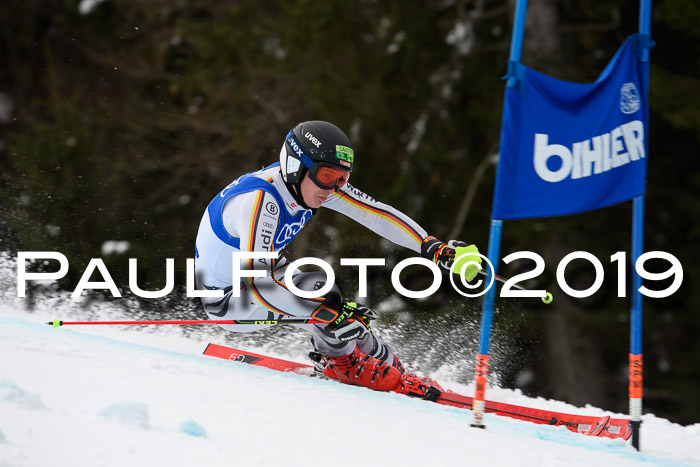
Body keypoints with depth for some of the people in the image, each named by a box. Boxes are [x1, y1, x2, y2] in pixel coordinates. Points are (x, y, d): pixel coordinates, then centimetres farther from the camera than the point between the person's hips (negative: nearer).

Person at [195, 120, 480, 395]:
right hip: (225, 300, -8)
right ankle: (343, 362, -3)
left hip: (261, 271, 8)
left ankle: (388, 366, 20)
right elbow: (257, 283, -43)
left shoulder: (311, 181, -13)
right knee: (318, 287, -25)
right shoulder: (260, 200, -37)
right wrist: (326, 312, -46)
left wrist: (432, 247, -19)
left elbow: (374, 213, -10)